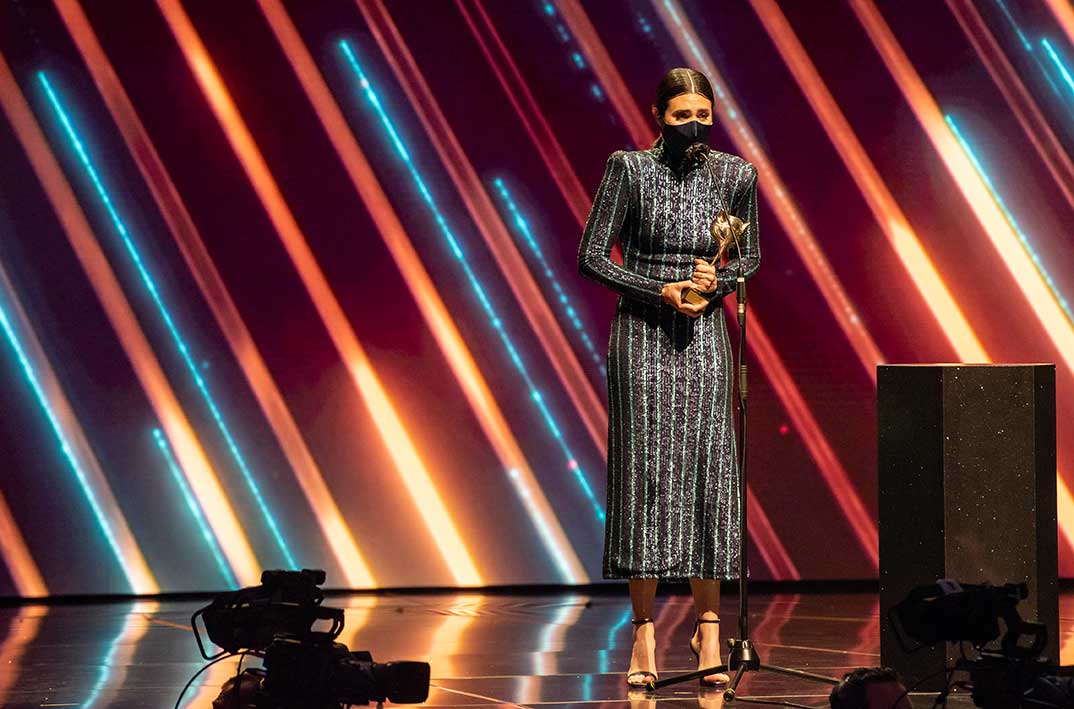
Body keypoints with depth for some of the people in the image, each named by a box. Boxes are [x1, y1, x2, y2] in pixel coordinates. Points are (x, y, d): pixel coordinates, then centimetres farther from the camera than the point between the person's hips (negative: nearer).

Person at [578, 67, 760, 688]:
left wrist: (719, 279, -7)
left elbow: (751, 256, 14)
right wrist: (663, 290, -12)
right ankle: (645, 635, 1)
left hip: (705, 336, 2)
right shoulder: (630, 169, -5)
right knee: (646, 470, -3)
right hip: (643, 335, -2)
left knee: (710, 470, -3)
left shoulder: (736, 175, 2)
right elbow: (592, 257, -4)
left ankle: (709, 629, 4)